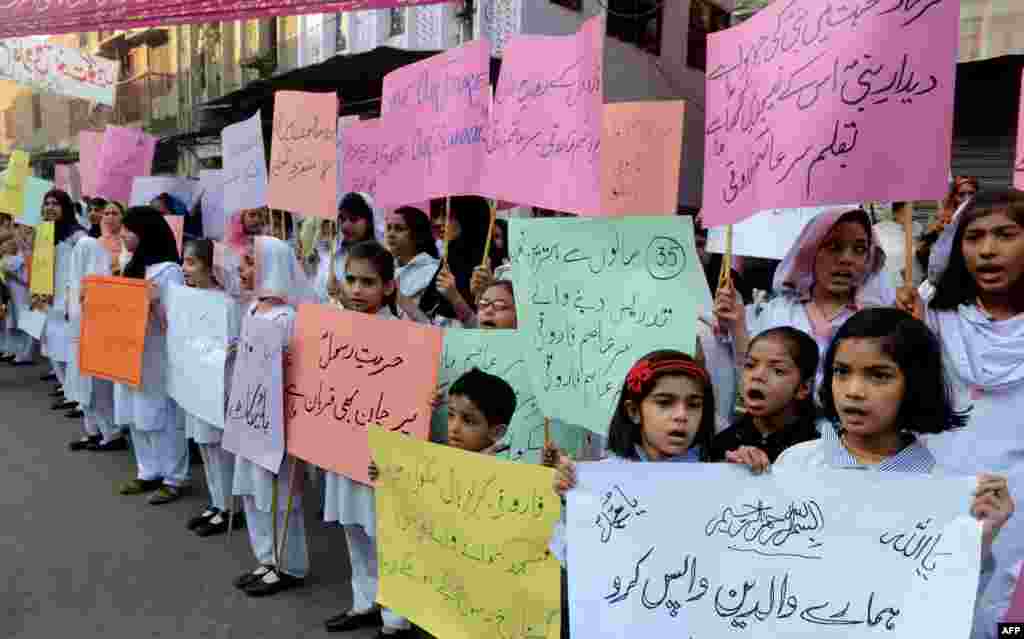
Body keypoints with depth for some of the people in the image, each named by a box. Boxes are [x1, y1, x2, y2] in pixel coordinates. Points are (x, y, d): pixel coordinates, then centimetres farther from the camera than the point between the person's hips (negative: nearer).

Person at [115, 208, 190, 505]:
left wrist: (155, 300, -30)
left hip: (158, 357, -8)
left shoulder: (168, 270, -14)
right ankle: (148, 473, 27)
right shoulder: (133, 267, 12)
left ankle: (174, 479, 12)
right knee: (137, 418, 14)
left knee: (163, 418, 0)